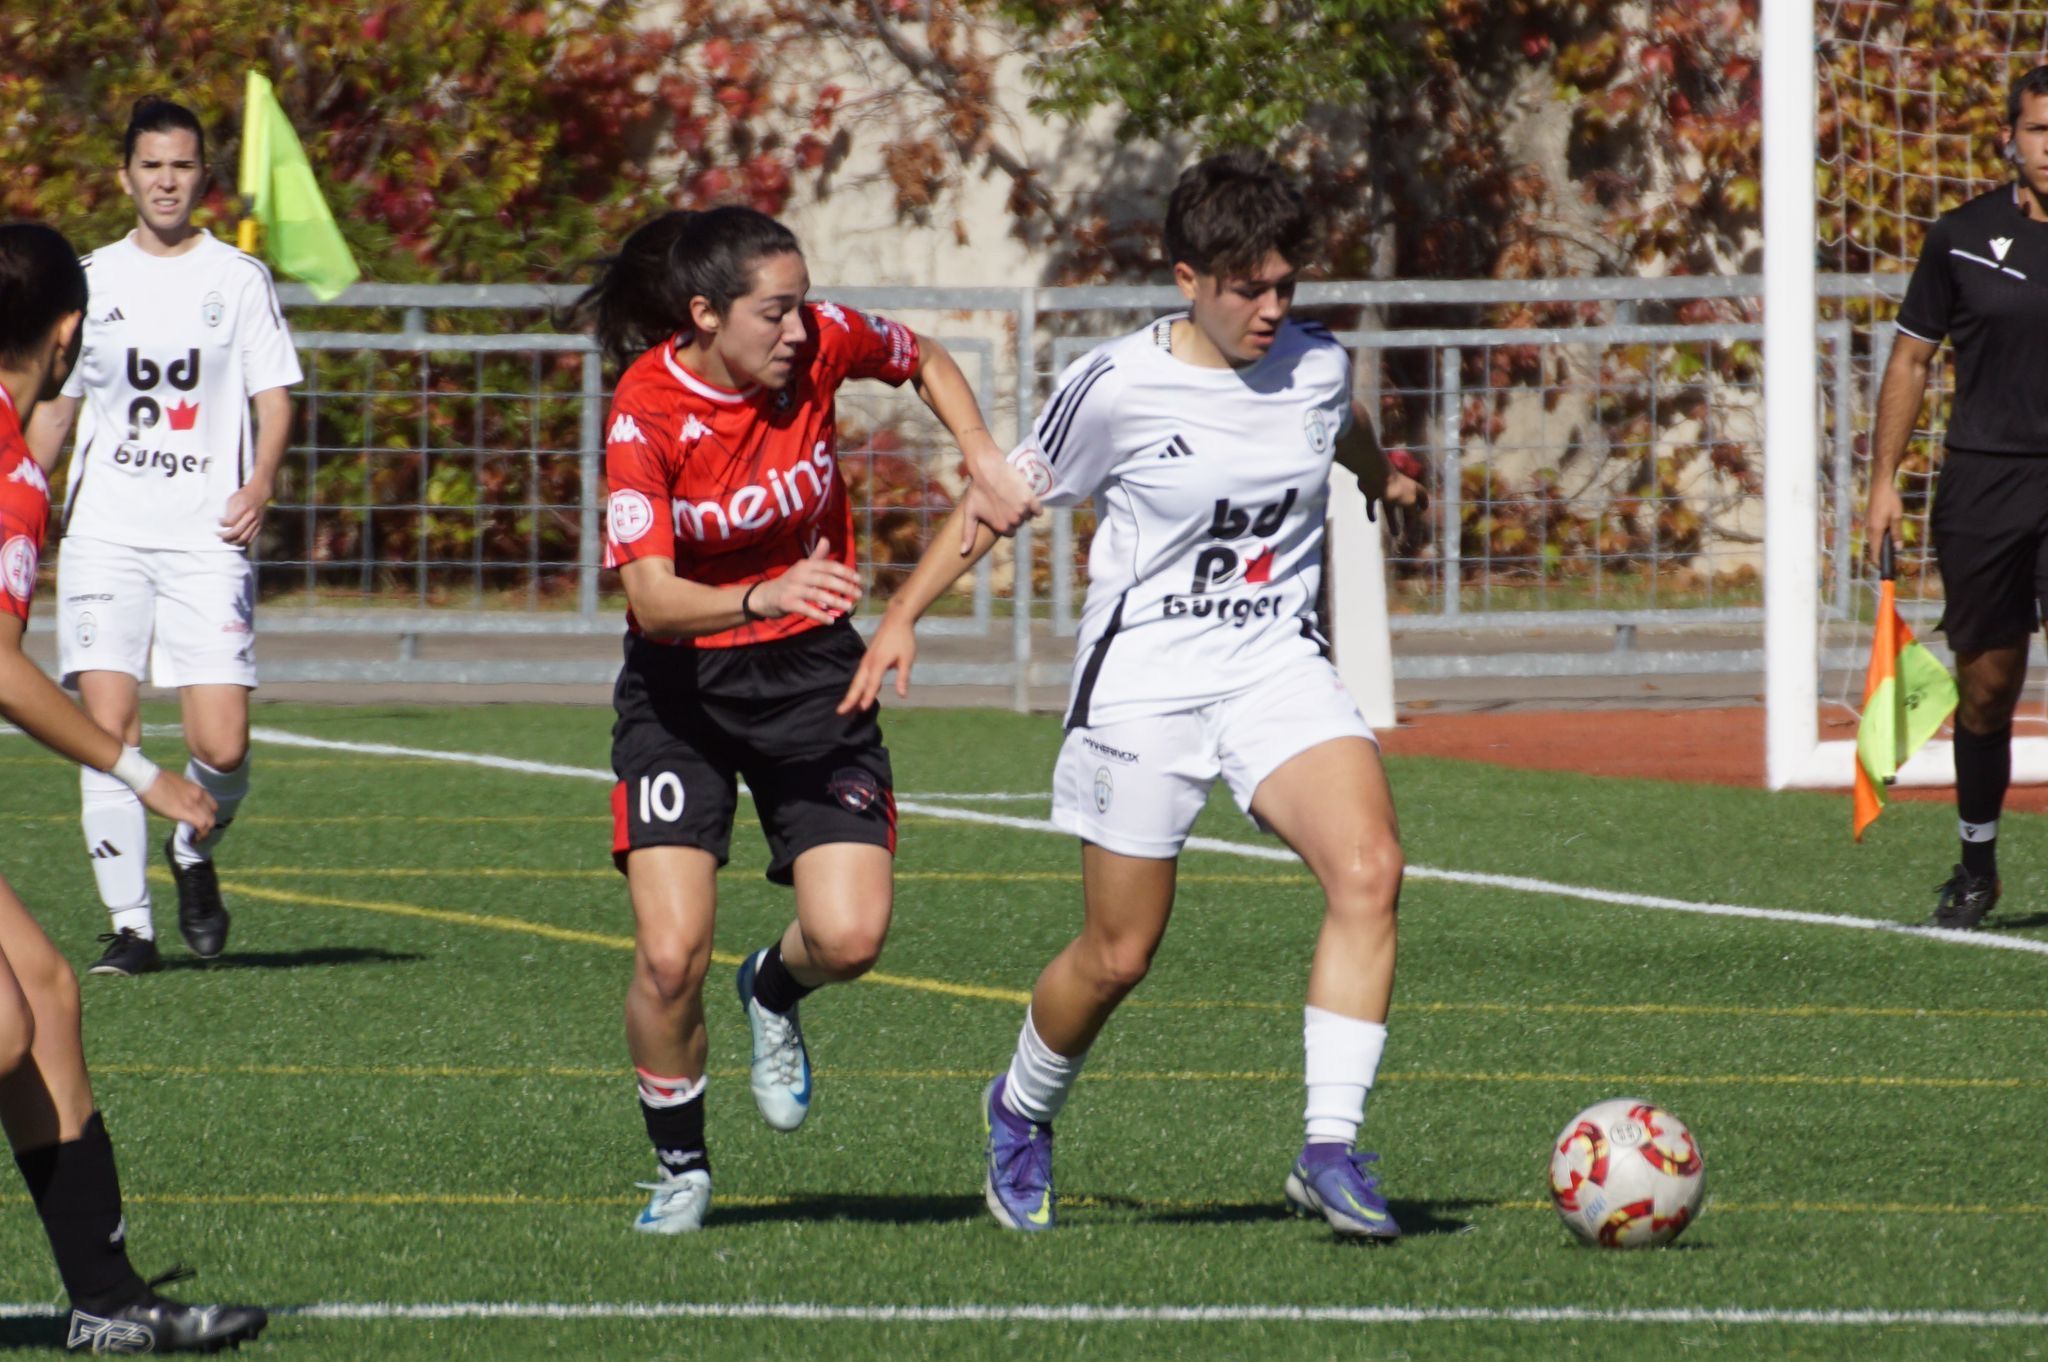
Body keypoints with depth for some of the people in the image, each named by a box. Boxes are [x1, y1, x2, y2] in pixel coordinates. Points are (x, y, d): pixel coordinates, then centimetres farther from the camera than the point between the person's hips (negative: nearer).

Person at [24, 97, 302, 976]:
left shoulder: (239, 279, 7)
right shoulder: (93, 280, 12)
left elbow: (273, 395, 5)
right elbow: (54, 405, 19)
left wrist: (260, 482, -13)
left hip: (206, 539, -1)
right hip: (105, 533, 1)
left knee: (222, 747, -10)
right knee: (107, 729, -11)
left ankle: (194, 856, 22)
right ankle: (129, 927, -5)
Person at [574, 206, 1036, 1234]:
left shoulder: (821, 343, -11)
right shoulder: (645, 413, -20)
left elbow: (927, 361, 12)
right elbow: (651, 596, -28)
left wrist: (984, 460, -3)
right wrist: (764, 599, -45)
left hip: (811, 676, 3)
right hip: (681, 686, -3)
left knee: (850, 935, -14)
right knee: (671, 956, -15)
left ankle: (773, 993, 23)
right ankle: (680, 1168, 9)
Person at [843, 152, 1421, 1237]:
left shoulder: (1318, 367, 2)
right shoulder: (1118, 388, -11)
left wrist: (1380, 476, 50)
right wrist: (903, 614, -3)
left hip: (1278, 667, 4)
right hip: (1142, 681, -3)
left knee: (1368, 870, -23)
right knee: (1118, 956, 2)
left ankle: (1330, 1149, -23)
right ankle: (1022, 1111, 34)